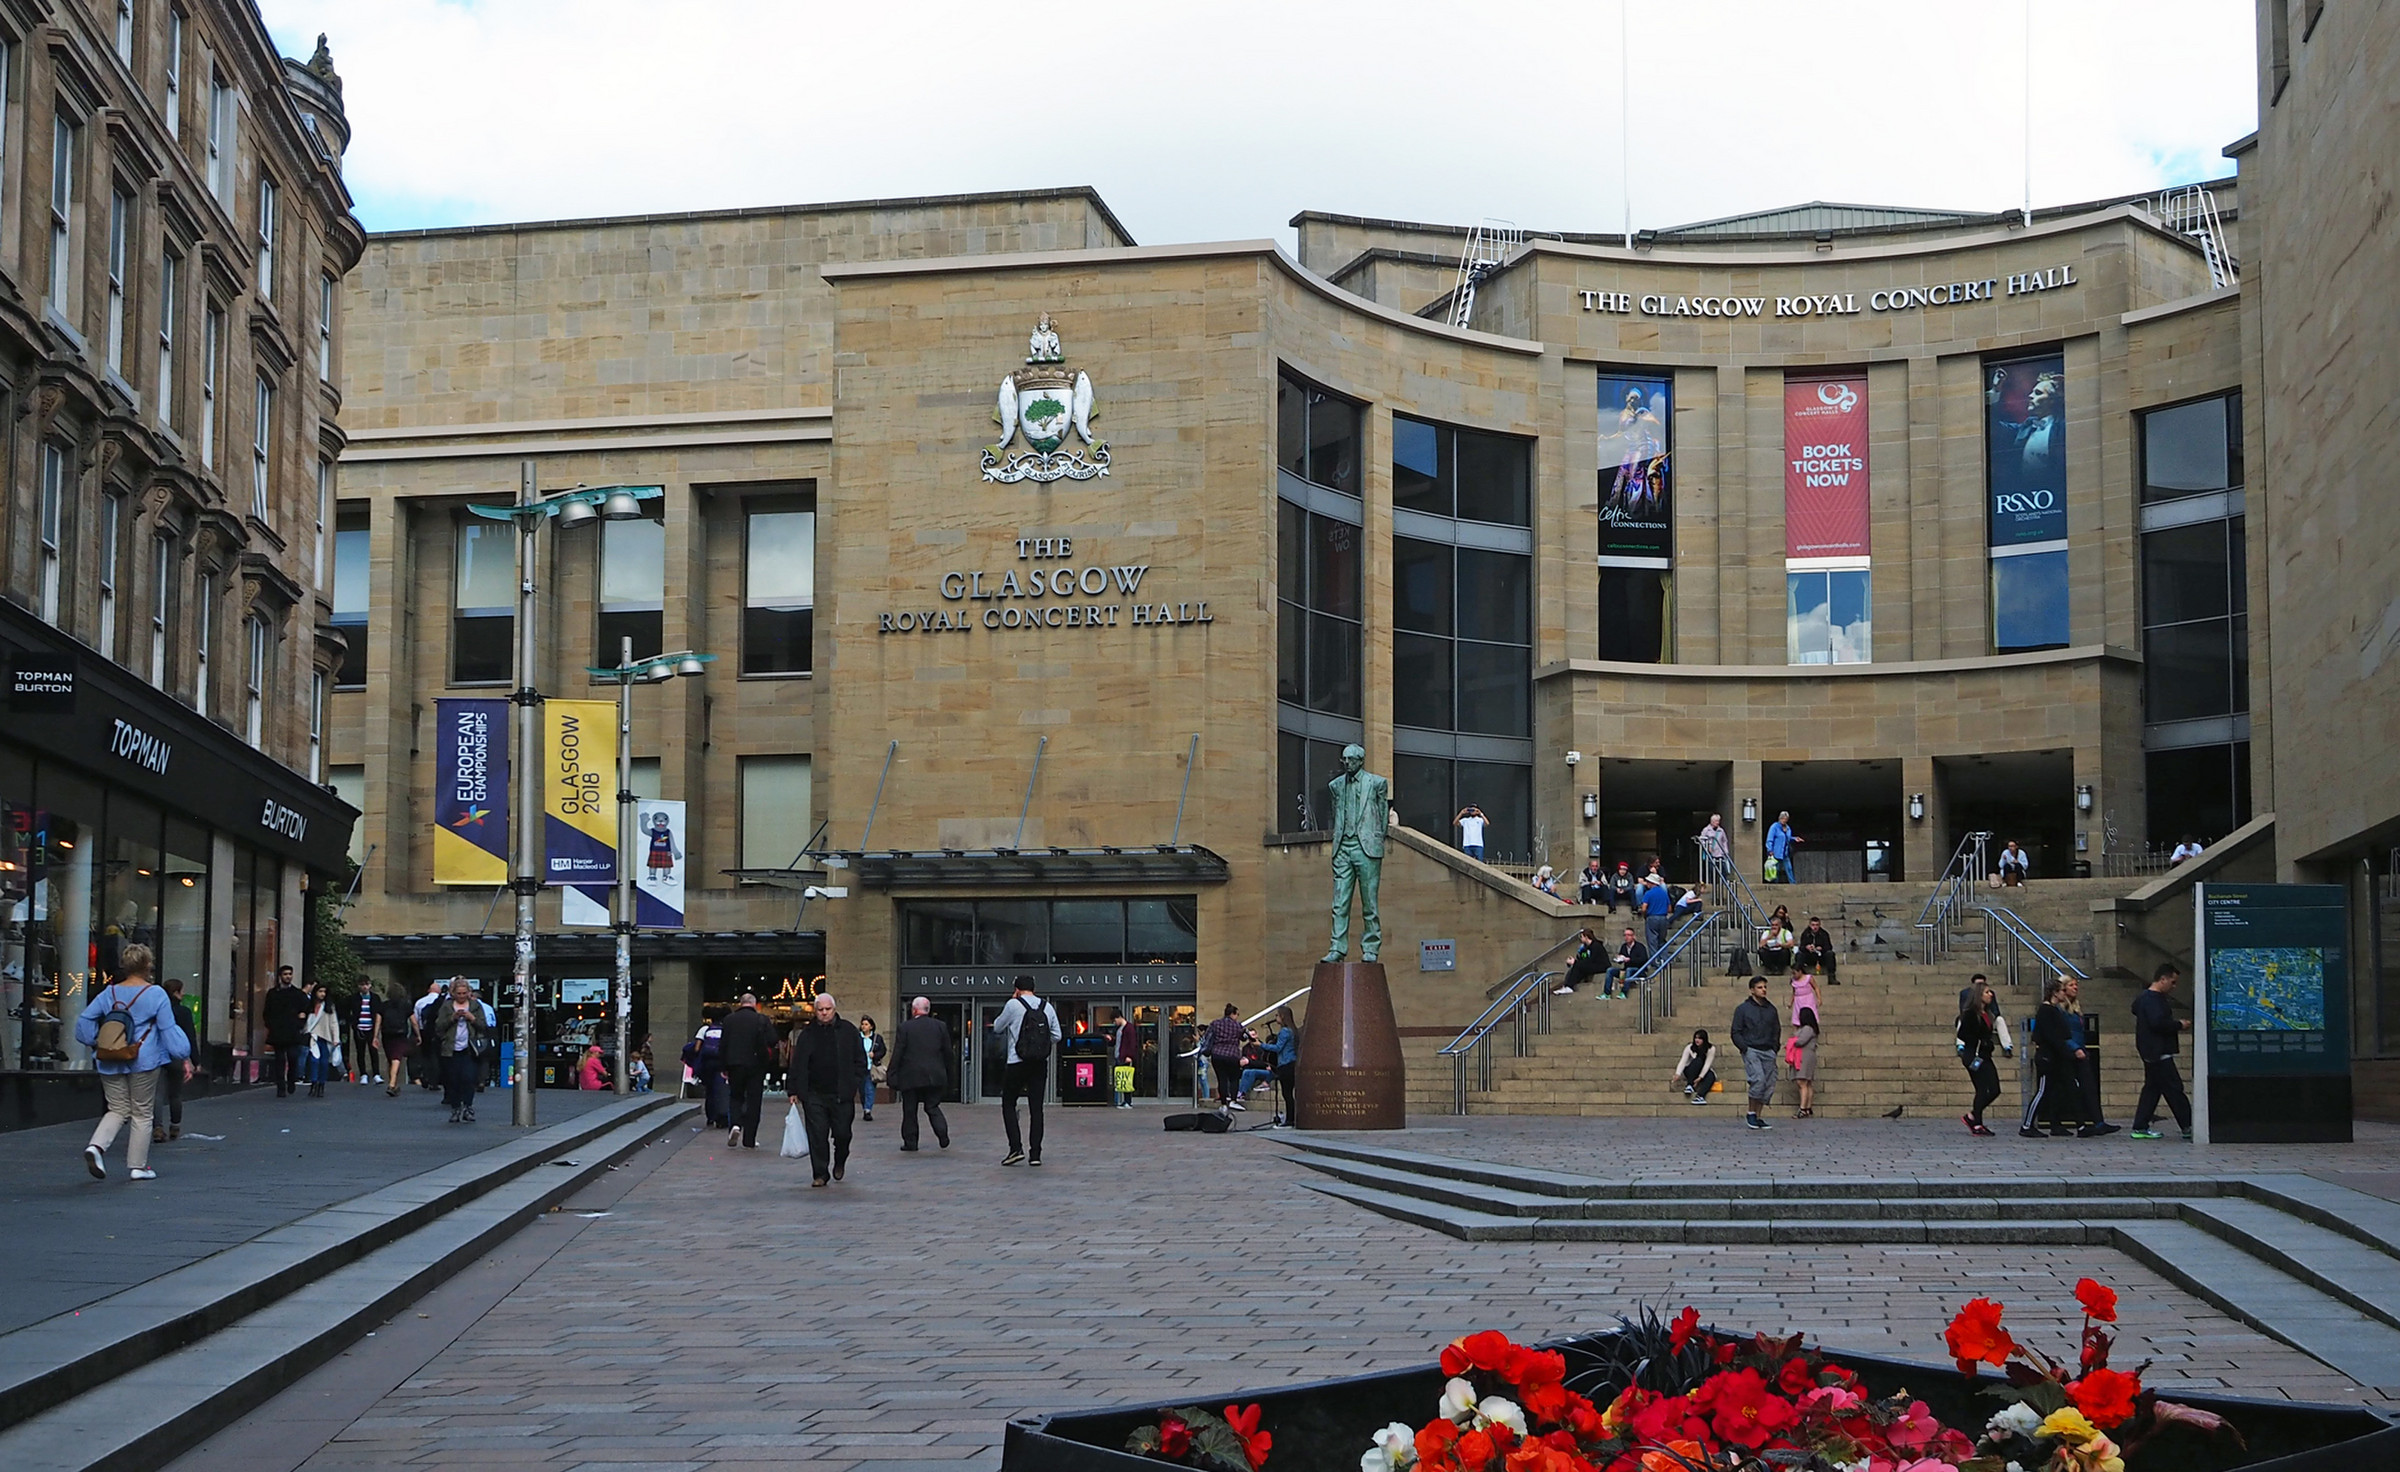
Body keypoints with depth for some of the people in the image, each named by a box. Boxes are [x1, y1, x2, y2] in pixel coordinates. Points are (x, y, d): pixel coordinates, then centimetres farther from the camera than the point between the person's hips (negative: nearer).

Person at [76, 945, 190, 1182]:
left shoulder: (109, 993, 5)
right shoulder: (156, 994, -7)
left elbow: (85, 1020, 6)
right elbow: (168, 1029, -8)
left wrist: (94, 1044, 19)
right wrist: (184, 1058, -4)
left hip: (110, 1064, 4)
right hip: (143, 1062, -4)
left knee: (118, 1110, 14)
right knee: (142, 1113, 7)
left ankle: (96, 1146, -11)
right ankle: (138, 1166, 9)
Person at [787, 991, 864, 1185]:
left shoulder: (848, 1031, 5)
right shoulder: (807, 1035, 6)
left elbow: (860, 1060, 9)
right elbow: (797, 1065, 6)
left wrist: (854, 1083, 1)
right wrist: (793, 1090, 1)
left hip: (841, 1094, 0)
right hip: (814, 1094, 0)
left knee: (842, 1133, 2)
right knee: (817, 1136, -3)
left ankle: (840, 1162, 32)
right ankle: (820, 1174, 6)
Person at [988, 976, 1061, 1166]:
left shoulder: (1014, 1005, -7)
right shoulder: (1047, 1007, 6)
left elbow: (997, 1027, 5)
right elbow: (1057, 1036, 8)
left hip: (1017, 1063, -4)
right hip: (1040, 1064, 4)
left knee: (1008, 1104, 9)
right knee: (1036, 1108, 6)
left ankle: (1016, 1148, -4)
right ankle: (1035, 1154, 3)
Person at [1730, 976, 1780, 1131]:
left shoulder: (1771, 1009, 15)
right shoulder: (1743, 1009, 2)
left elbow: (1777, 1030, 24)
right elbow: (1736, 1033, 1)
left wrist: (1775, 1047, 9)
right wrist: (1745, 1048, -11)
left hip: (1768, 1051, 5)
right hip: (1751, 1050, -5)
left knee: (1769, 1086, 0)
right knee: (1758, 1080, -22)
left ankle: (1757, 1117, 9)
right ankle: (1751, 1114, -7)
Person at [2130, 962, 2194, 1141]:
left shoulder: (2144, 997, 16)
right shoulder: (2152, 999, -17)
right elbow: (2158, 1023, -27)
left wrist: (2175, 1024, 15)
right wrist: (2179, 1025, -14)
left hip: (2152, 1052, 11)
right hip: (2158, 1052, -11)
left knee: (2152, 1088, 13)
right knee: (2173, 1089, -6)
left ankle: (2140, 1127, 14)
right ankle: (2187, 1127, -3)